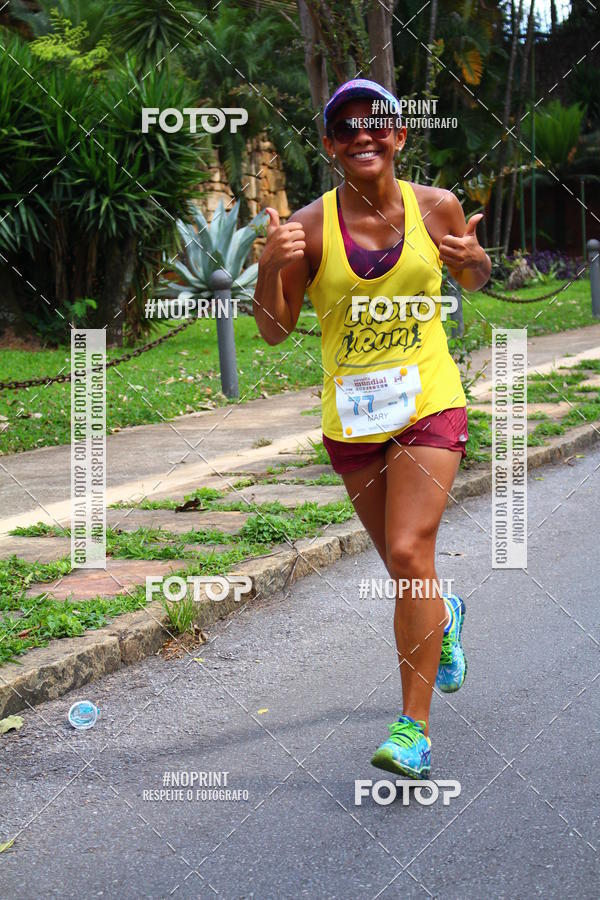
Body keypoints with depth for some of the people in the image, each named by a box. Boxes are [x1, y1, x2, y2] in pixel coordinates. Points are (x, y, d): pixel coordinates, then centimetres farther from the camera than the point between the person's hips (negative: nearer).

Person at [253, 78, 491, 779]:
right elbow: (275, 330, -4)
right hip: (350, 418, 2)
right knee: (404, 566, 15)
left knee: (409, 552, -16)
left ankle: (415, 727, -9)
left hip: (429, 405, -1)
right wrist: (270, 267, -24)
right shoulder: (310, 226, -8)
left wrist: (474, 260, -10)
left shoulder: (437, 208, -4)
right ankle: (443, 617, 53)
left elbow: (473, 280, 15)